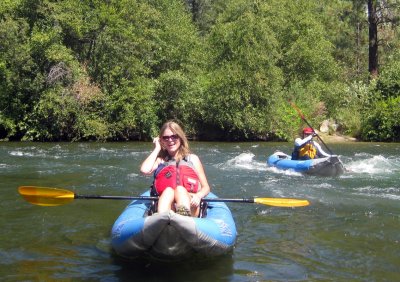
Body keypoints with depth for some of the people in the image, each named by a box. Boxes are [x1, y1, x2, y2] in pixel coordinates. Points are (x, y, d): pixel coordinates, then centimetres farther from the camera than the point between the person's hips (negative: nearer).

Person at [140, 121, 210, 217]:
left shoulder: (192, 158, 20)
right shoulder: (160, 160, 21)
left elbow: (206, 187, 13)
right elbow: (145, 170, -3)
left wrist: (198, 196, -11)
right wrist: (157, 148, 12)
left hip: (189, 206, 0)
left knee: (180, 189, -31)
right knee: (168, 190, -31)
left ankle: (185, 218, -64)